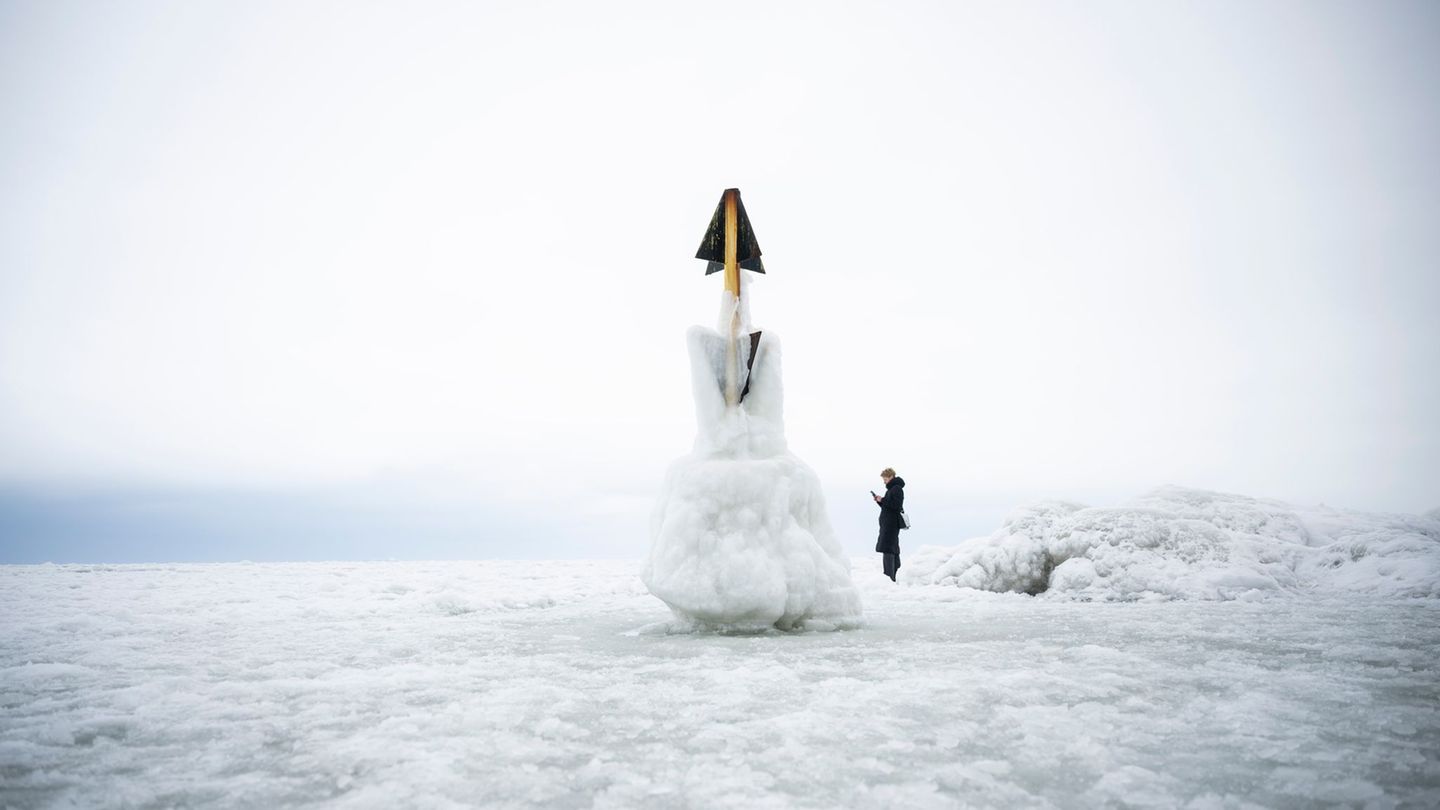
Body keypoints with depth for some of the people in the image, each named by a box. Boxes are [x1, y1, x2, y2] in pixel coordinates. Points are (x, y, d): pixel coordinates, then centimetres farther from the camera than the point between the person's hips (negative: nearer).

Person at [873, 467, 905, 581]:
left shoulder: (897, 489, -11)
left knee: (888, 550, -14)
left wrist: (882, 500, -16)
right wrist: (880, 501, 7)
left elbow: (897, 506, -20)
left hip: (891, 524, -10)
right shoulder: (891, 489, 19)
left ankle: (889, 577, -18)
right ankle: (893, 576, 18)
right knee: (893, 550, 12)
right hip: (888, 524, 10)